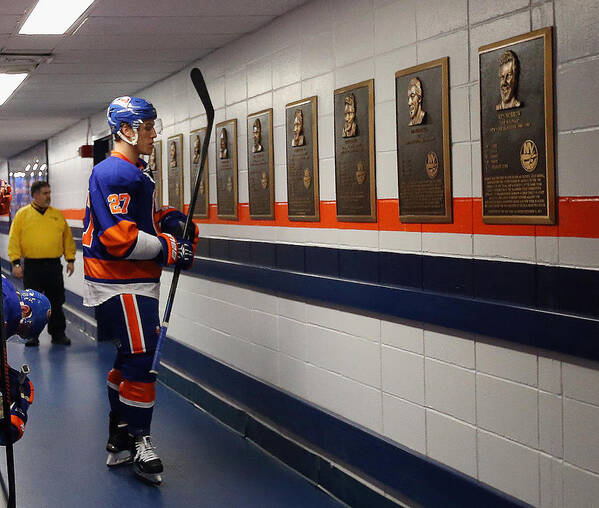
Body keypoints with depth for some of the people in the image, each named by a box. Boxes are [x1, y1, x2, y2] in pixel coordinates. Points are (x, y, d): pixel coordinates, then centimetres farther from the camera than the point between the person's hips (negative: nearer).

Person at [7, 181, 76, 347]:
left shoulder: (58, 215, 10)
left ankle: (58, 333, 17)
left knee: (56, 302, 6)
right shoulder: (22, 214, 2)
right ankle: (32, 335, 15)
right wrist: (15, 262, -7)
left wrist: (70, 259, 7)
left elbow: (67, 238, 13)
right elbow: (14, 240, -1)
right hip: (32, 266, -2)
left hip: (54, 265, 2)